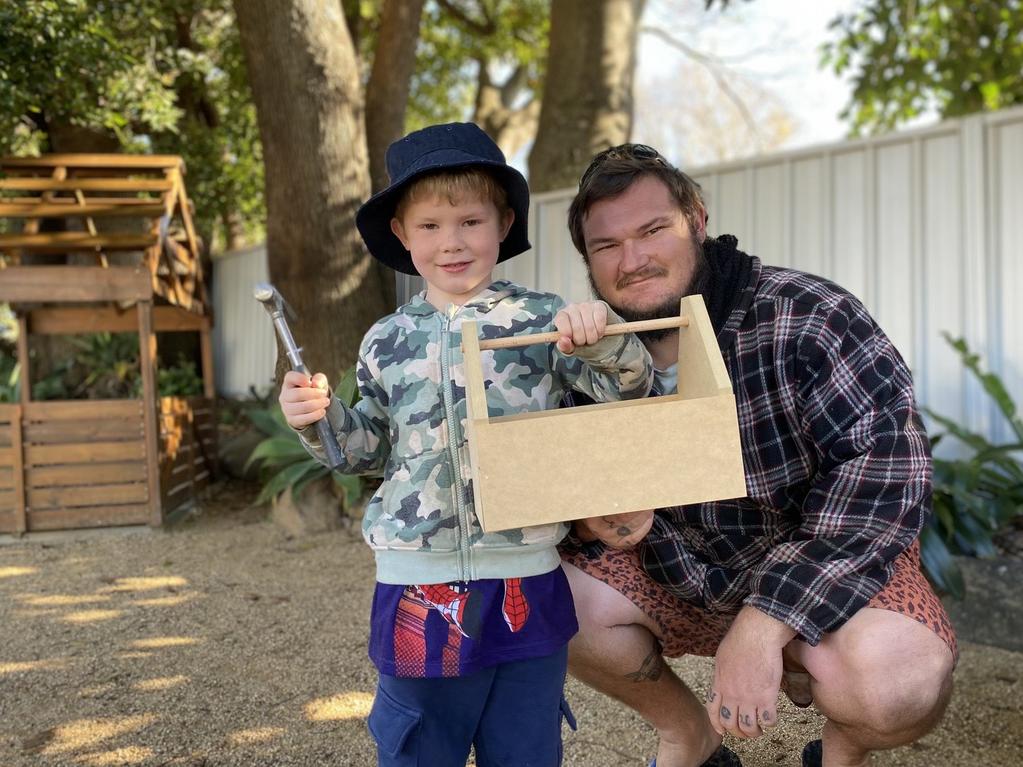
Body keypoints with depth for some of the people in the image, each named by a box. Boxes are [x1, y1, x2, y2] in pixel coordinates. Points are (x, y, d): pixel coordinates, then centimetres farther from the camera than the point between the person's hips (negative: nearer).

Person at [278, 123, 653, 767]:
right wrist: (320, 419, -2)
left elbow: (631, 387, -3)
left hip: (525, 582, -2)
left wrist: (603, 334, -21)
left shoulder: (541, 320, -3)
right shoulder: (387, 342, 6)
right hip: (417, 584, 2)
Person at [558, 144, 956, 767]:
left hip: (823, 568, -4)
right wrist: (595, 522, -26)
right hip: (680, 573, 4)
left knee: (896, 679, -34)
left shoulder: (807, 316, -21)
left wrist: (763, 622, -34)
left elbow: (888, 464, -28)